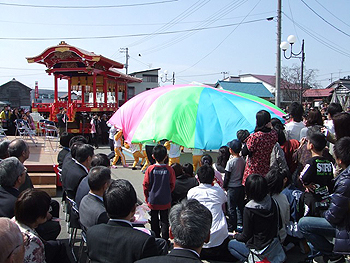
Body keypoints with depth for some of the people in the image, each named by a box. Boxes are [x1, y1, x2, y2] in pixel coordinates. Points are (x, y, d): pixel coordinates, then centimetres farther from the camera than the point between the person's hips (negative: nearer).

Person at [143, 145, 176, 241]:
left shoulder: (150, 169, -13)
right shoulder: (169, 169, -12)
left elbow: (145, 185, -6)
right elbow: (172, 185, -3)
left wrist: (147, 197, 9)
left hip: (153, 200, 0)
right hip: (165, 201, 0)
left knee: (154, 220, 14)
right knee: (164, 220, 12)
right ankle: (165, 240, 16)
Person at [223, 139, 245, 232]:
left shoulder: (231, 161, -18)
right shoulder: (243, 160, 1)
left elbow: (227, 176, -13)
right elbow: (243, 173, 10)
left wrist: (224, 187, -1)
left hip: (232, 187, -7)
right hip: (241, 186, 7)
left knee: (231, 208, 3)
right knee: (241, 207, 17)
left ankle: (232, 228, 9)